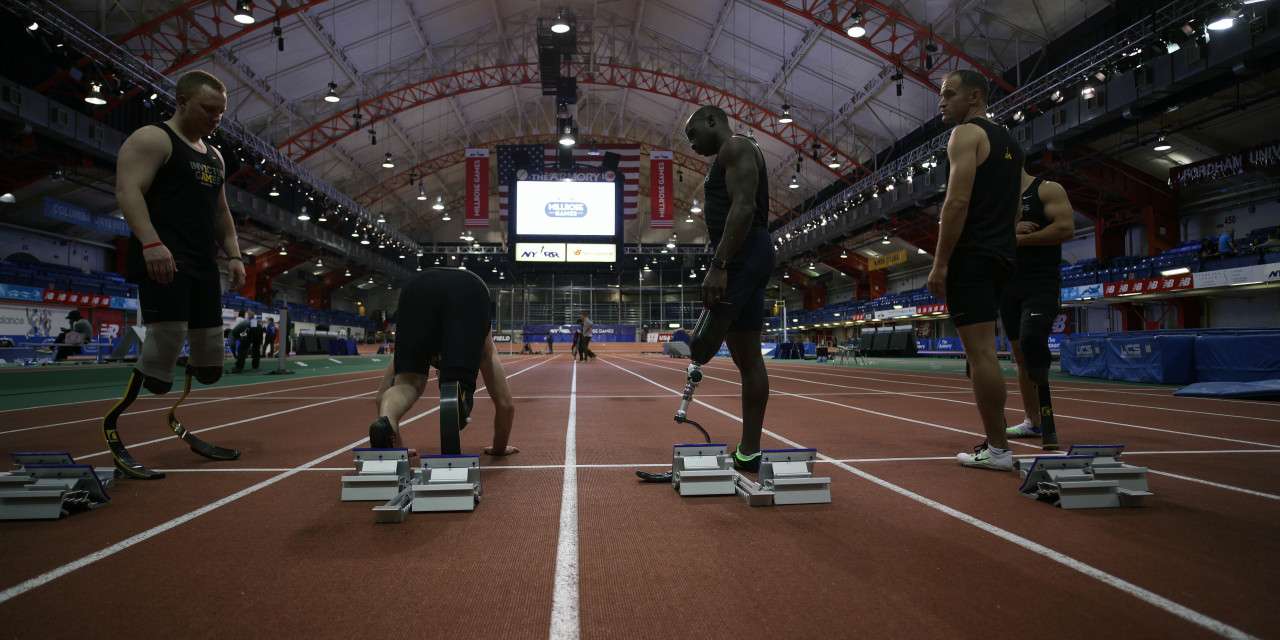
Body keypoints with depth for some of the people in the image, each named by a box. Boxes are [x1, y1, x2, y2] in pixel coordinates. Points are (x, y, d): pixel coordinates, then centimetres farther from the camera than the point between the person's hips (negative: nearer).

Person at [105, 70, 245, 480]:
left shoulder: (214, 155, 23)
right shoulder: (152, 139, -2)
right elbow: (127, 189, -15)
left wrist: (233, 255, 14)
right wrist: (151, 242, -29)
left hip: (203, 266, 8)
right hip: (163, 260, -8)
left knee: (210, 356, 8)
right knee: (165, 345, -16)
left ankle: (184, 427, 23)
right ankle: (115, 431, -5)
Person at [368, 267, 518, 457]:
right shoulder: (485, 349, 42)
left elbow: (382, 394, 44)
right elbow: (506, 404, 40)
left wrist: (396, 445, 51)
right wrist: (499, 447, 53)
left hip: (417, 290, 1)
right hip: (470, 292, -1)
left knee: (408, 381, 8)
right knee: (458, 384, -3)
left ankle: (384, 424, -23)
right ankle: (456, 396, -38)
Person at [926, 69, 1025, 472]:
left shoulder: (966, 134, -6)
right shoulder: (1008, 141, 22)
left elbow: (958, 202, -18)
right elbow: (1015, 209, 22)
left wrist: (939, 264, -18)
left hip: (970, 256, -10)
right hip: (1000, 255, 10)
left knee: (979, 352, -9)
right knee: (984, 352, 12)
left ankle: (997, 449, -6)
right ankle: (995, 443, 16)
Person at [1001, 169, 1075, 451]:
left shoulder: (1047, 190, 0)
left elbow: (1066, 228, -14)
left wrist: (1020, 238, -11)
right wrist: (1008, 231, -9)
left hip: (1041, 285, -7)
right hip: (1009, 287, 7)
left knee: (1031, 341, -28)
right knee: (1020, 356, 10)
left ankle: (1047, 421, -21)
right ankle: (1033, 422, 20)